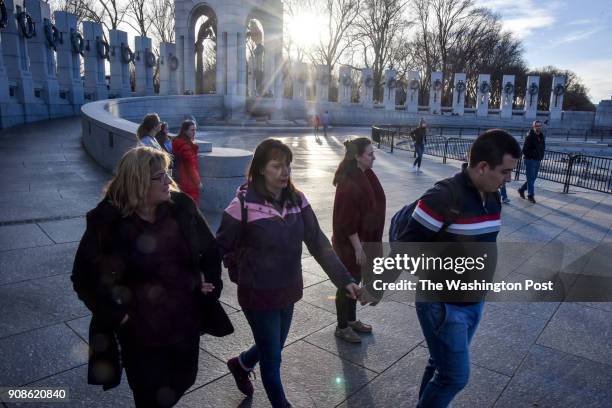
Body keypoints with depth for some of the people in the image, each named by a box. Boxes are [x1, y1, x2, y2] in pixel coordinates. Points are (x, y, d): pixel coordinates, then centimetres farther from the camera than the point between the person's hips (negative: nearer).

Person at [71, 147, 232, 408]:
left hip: (186, 320, 3)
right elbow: (84, 277, -6)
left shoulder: (181, 206, -7)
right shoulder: (107, 221, -15)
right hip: (140, 331, -3)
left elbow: (209, 248, 7)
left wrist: (211, 282, -2)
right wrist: (114, 315, -9)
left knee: (182, 383, 23)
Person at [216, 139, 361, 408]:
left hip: (288, 291, 6)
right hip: (259, 295, -5)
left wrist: (345, 280, -15)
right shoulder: (244, 203, -20)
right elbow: (221, 249, -11)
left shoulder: (297, 200, -5)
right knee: (272, 357, 10)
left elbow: (318, 243, -8)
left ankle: (241, 364, 57)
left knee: (272, 348, 25)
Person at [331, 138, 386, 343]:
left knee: (355, 281, 21)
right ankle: (342, 327, 26)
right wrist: (358, 248, -19)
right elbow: (347, 221, -23)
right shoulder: (349, 184, -25)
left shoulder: (365, 176, 3)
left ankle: (351, 320, 39)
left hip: (364, 238, 9)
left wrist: (365, 244, 15)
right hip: (350, 243, -9)